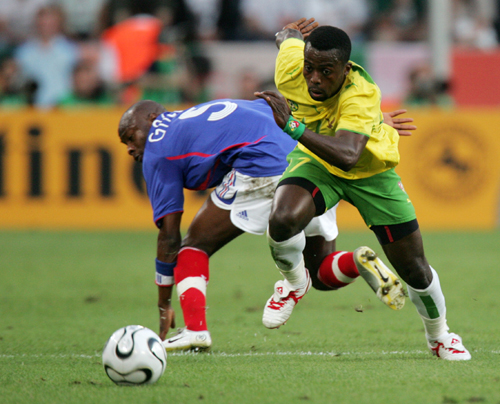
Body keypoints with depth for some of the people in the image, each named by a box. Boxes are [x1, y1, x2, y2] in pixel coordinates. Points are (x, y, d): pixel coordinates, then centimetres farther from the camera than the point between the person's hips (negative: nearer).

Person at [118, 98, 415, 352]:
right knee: (322, 273, 19)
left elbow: (169, 235, 10)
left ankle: (195, 329, -4)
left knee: (195, 246, 13)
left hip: (263, 169, -7)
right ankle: (358, 263, -12)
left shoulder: (157, 149, 15)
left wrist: (164, 306, 17)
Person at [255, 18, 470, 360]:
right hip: (315, 163, 2)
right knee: (282, 220, -31)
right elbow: (290, 36, -1)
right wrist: (288, 33, 22)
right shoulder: (290, 70, -28)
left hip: (371, 171, -2)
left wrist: (292, 125, -66)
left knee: (414, 269, 3)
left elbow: (347, 155, -58)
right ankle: (295, 282, 3)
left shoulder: (362, 95, -41)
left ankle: (439, 335, 34)